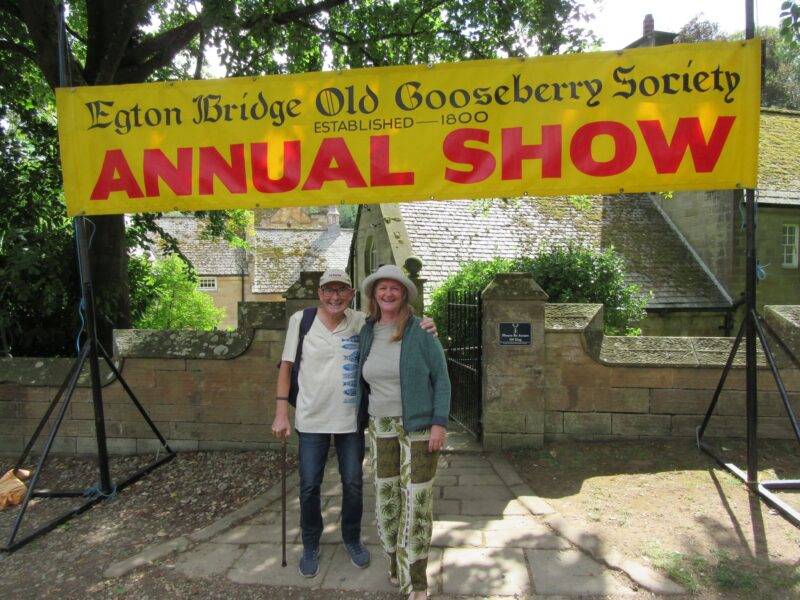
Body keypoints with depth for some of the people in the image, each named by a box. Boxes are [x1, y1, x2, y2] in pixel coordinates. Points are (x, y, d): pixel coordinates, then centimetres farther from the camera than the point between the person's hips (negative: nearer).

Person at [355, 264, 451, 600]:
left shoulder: (420, 331, -10)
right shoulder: (367, 333, 3)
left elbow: (441, 377, -8)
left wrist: (440, 423, -15)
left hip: (420, 426, -4)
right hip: (381, 428, 4)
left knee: (417, 499, 0)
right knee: (386, 495, 12)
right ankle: (397, 561, 34)